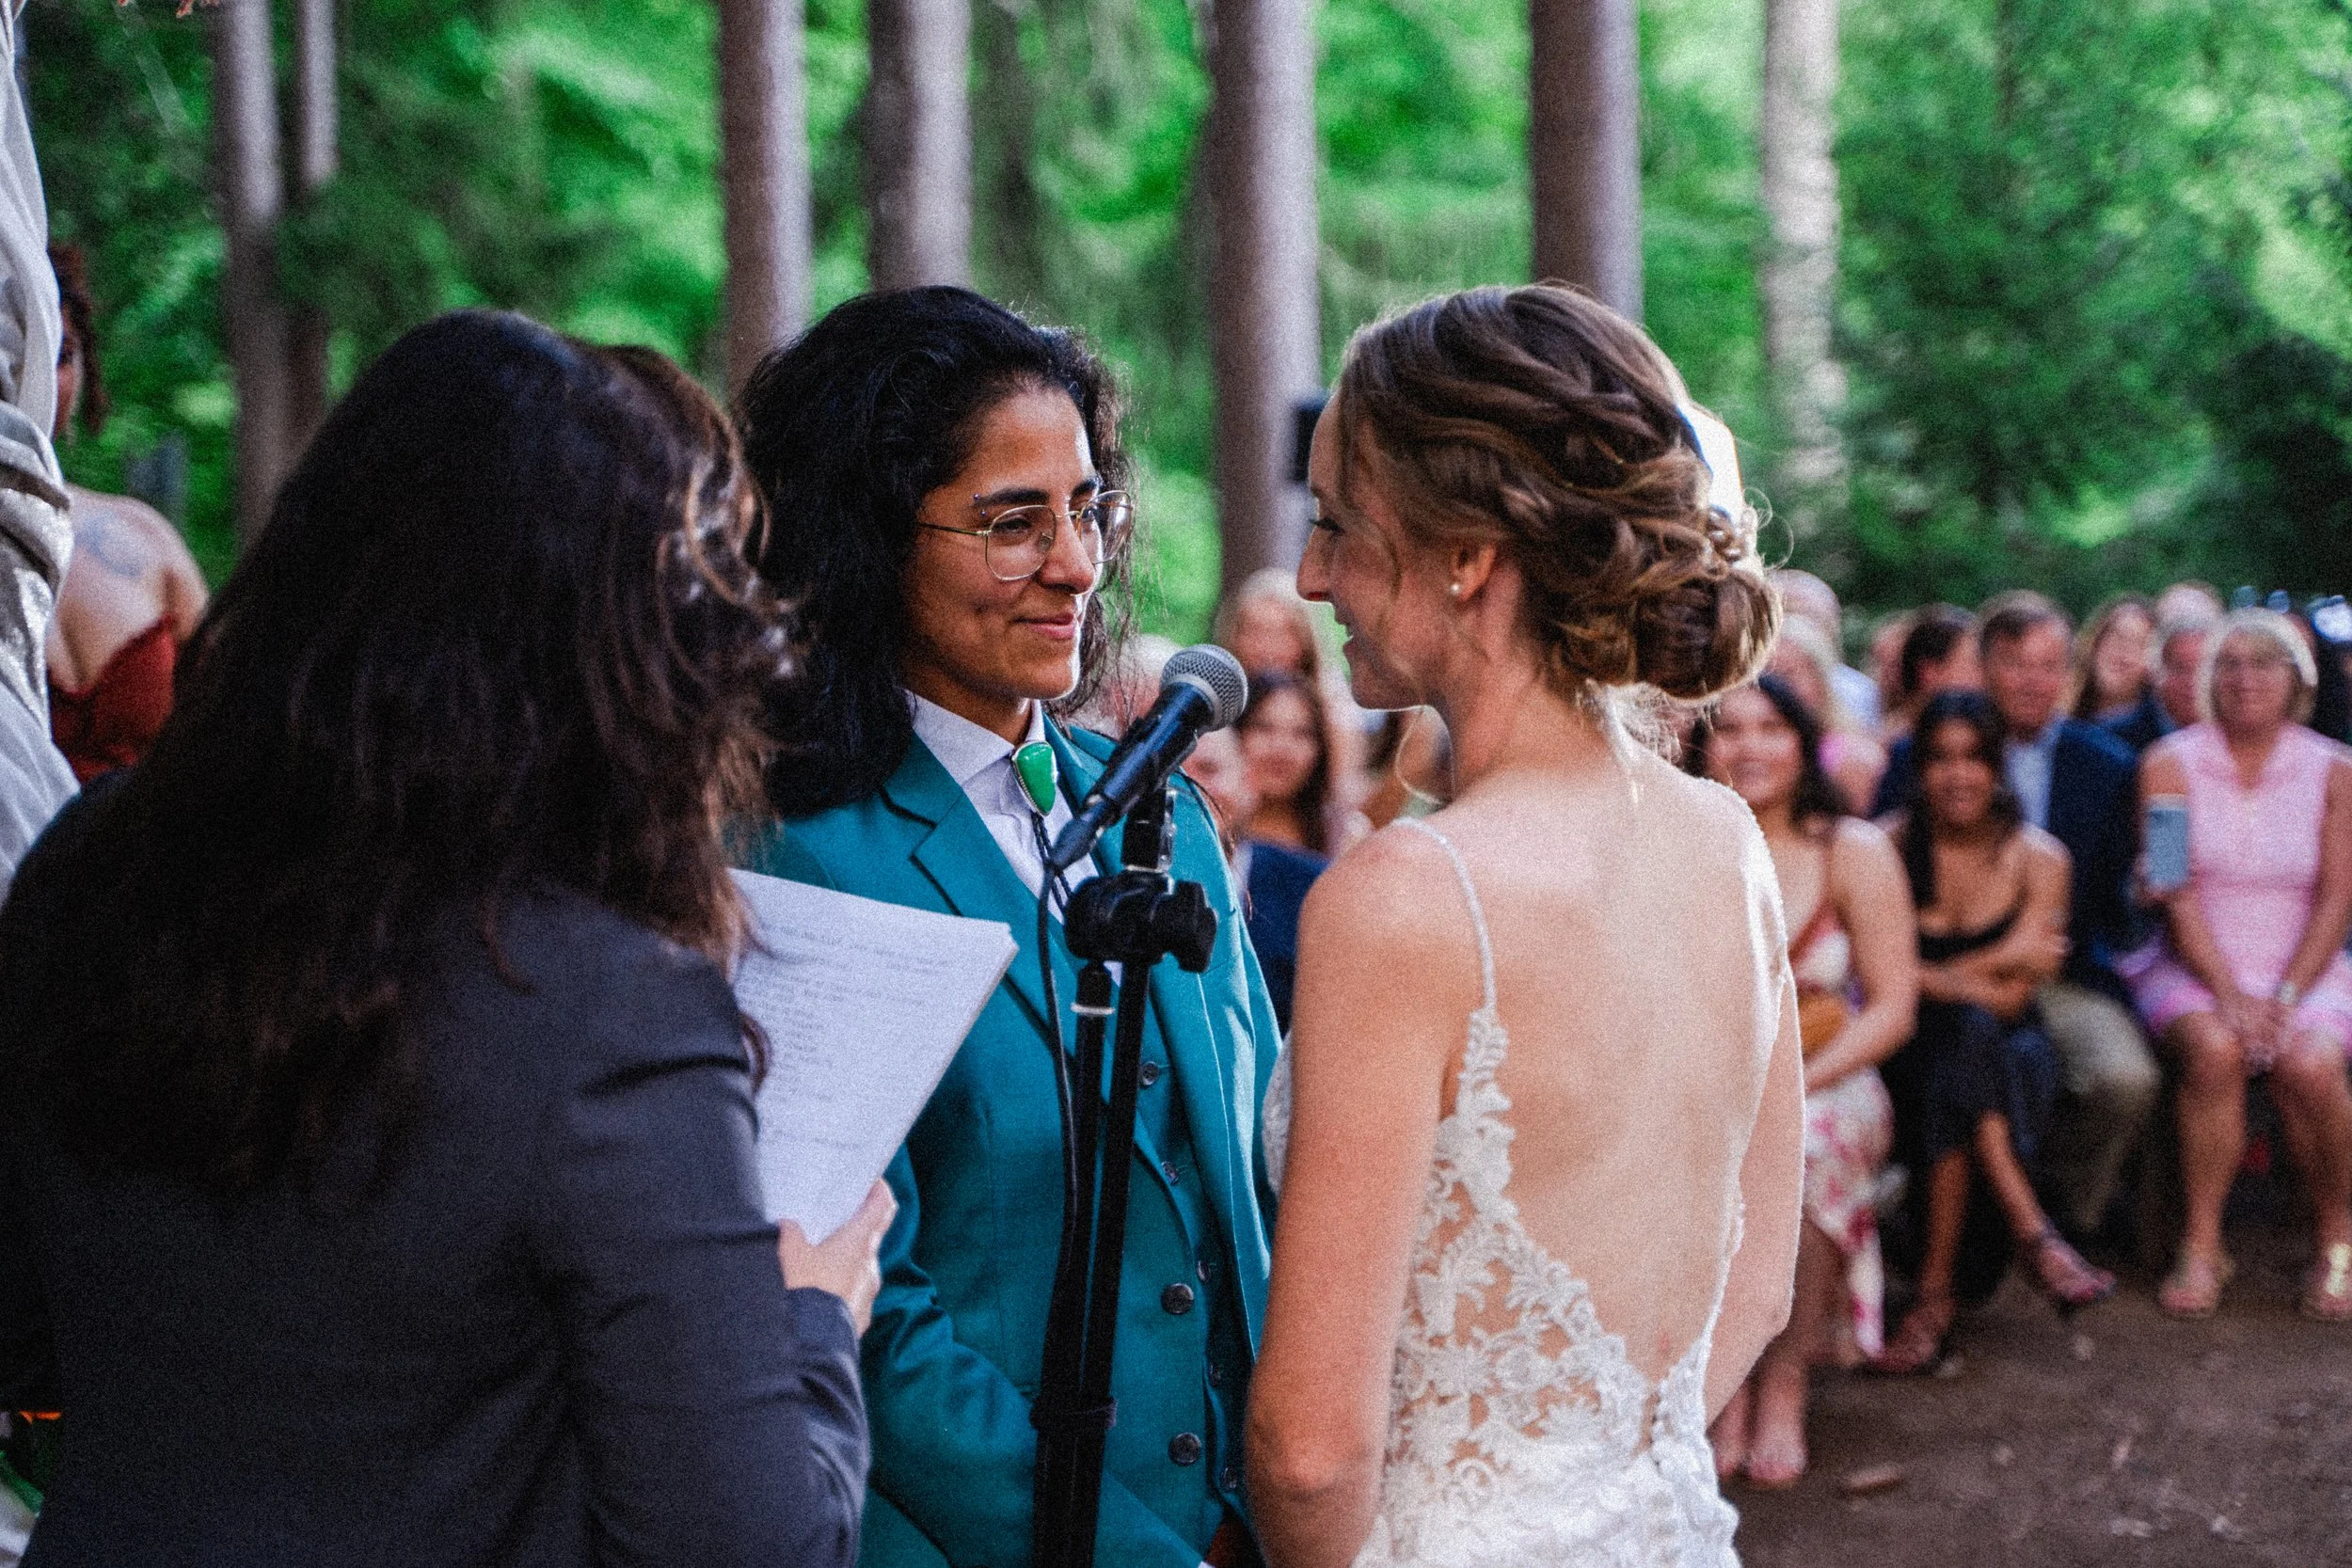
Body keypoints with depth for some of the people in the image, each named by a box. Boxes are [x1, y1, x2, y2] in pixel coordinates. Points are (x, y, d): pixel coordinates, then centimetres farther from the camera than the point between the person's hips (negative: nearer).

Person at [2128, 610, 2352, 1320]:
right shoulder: (2170, 764, 1)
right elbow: (2176, 893, -5)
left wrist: (2286, 996, -14)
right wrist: (2228, 994, -16)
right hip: (2196, 967, 0)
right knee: (2213, 1049, -33)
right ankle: (2202, 1247, -22)